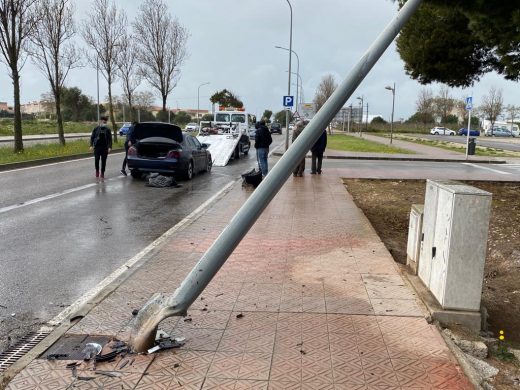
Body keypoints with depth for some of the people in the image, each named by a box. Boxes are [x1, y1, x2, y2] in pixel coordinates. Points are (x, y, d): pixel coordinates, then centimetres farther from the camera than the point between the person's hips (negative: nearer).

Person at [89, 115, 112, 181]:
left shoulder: (107, 129, 4)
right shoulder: (96, 129, 4)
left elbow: (110, 139, 2)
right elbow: (92, 137, 6)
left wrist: (109, 147, -8)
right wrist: (91, 145, -4)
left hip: (105, 148, 0)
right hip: (97, 147, 0)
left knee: (103, 161, 2)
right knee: (96, 160, -6)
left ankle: (102, 174, 12)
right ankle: (97, 171, 17)